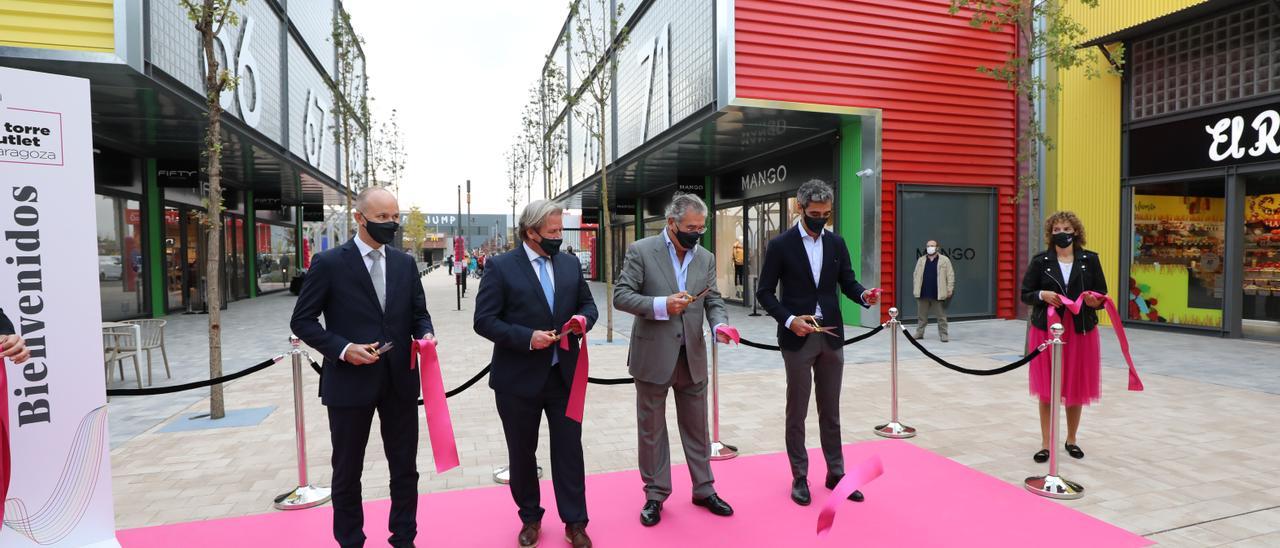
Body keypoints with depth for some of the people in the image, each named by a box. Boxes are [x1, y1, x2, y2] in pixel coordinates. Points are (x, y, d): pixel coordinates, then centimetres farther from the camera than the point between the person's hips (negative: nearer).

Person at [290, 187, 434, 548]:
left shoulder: (405, 263, 6)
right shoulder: (329, 263, -6)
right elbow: (302, 321, -4)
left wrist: (425, 334, -11)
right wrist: (342, 348, -17)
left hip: (400, 381, 4)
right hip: (350, 382, -3)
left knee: (405, 467, 13)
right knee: (347, 472, 14)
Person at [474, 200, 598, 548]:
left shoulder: (570, 265, 6)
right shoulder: (501, 266, -8)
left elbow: (588, 303, 14)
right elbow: (484, 320, -11)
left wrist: (584, 317, -9)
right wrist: (527, 337, -22)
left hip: (563, 375, 3)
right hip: (519, 378, -3)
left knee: (569, 450, 7)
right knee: (522, 453, 14)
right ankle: (530, 518, 34)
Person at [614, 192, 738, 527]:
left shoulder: (706, 258, 6)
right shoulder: (641, 251, -7)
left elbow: (713, 300, 6)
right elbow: (621, 296, -10)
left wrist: (720, 325, -16)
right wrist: (662, 305, -22)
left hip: (692, 357, 4)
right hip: (653, 355, -3)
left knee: (697, 427, 15)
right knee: (651, 429, 10)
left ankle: (704, 490, 31)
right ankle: (655, 494, 26)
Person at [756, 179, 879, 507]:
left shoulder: (836, 243, 7)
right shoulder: (780, 245, -6)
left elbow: (847, 282, 8)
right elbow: (764, 292, -6)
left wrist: (864, 295, -14)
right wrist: (789, 320, -18)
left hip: (831, 336, 4)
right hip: (798, 338, -4)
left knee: (831, 411, 13)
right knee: (796, 412, 7)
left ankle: (836, 473, 26)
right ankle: (800, 477, 19)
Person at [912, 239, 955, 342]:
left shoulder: (944, 260, 0)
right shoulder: (921, 260, 10)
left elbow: (950, 275, -2)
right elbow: (915, 275, 12)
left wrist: (950, 289, -8)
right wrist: (915, 288, 5)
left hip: (938, 294, -3)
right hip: (923, 294, 3)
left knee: (941, 316, 3)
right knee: (922, 315, 11)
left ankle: (943, 335, 11)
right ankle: (919, 333, 20)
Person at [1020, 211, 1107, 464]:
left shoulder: (1090, 259, 3)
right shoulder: (1040, 261, 0)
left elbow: (1102, 294, 5)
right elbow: (1025, 294, 2)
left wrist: (1095, 301, -17)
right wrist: (1042, 295, -18)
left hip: (1081, 331, 1)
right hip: (1046, 330, -1)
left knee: (1077, 388, 9)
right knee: (1046, 389, 3)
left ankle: (1071, 439, 28)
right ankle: (1045, 443, 14)